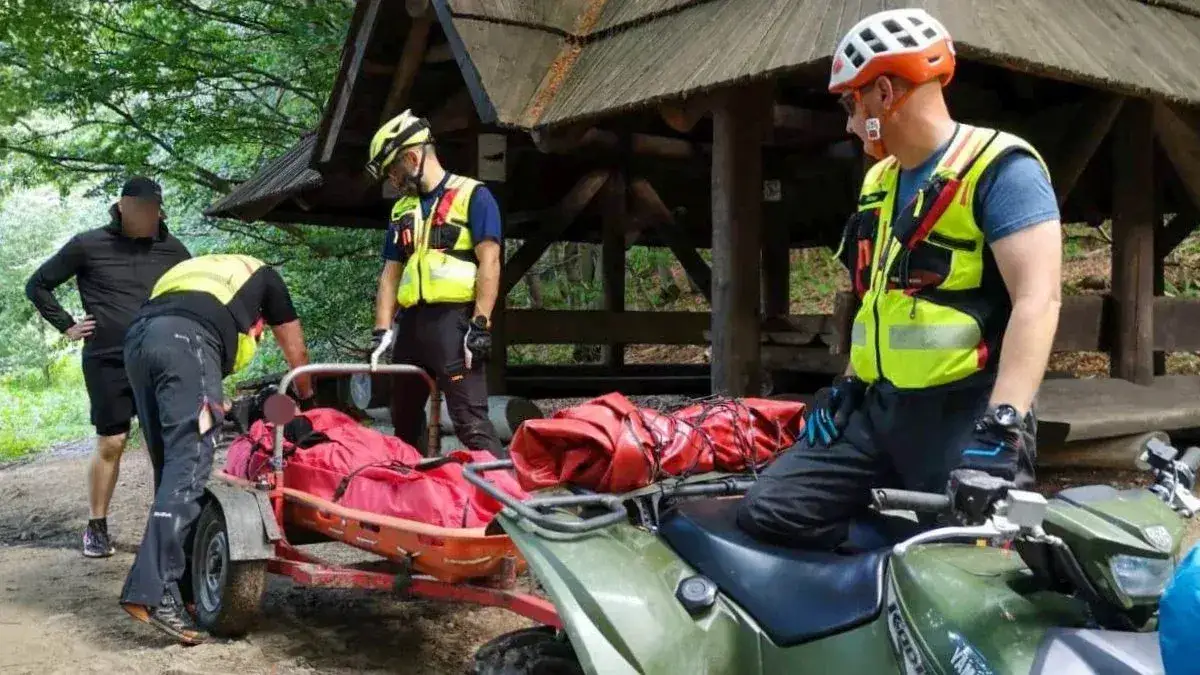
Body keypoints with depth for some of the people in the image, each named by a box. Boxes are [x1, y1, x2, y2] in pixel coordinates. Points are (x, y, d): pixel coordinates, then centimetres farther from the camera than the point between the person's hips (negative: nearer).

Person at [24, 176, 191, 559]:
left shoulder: (172, 250, 5)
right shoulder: (89, 246, -2)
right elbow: (37, 286, 7)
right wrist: (68, 327, 2)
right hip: (107, 363, -2)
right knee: (110, 444, 0)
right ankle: (96, 527, 15)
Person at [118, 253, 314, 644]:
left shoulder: (199, 270, 42)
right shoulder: (264, 276, 30)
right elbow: (297, 355, 36)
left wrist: (221, 406, 49)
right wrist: (306, 400, 54)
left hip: (137, 337, 6)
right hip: (186, 338, -6)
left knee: (171, 463, 12)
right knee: (189, 465, -11)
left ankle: (180, 577, 13)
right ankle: (153, 592, -22)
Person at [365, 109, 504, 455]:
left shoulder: (472, 195, -1)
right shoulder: (401, 210, 20)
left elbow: (489, 262, -9)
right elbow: (390, 274, 17)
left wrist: (480, 324, -16)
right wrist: (381, 330, 6)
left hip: (454, 320, -7)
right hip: (412, 322, 7)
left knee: (470, 421, -14)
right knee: (404, 421, 16)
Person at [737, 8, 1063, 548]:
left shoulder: (1001, 168, -9)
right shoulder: (878, 182, 18)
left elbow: (1037, 300, -19)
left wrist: (1002, 424, -28)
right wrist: (847, 385, 19)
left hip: (963, 414, -7)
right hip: (877, 408, 8)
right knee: (767, 513, -5)